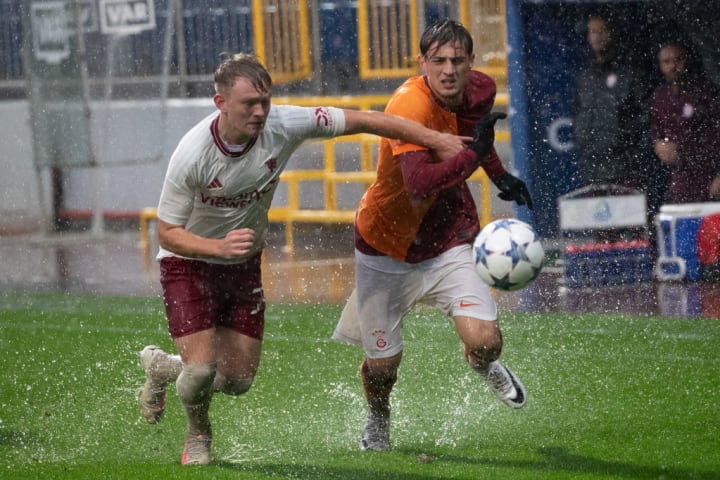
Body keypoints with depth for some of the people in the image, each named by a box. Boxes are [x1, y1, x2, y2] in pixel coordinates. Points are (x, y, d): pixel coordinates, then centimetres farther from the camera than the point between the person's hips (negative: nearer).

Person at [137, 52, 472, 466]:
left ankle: (162, 367, 35)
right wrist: (220, 247, -40)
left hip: (244, 263, 4)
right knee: (201, 371, -16)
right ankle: (198, 435, 21)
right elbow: (167, 233, -22)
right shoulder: (191, 155, -30)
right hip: (189, 262, -4)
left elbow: (362, 121, -15)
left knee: (238, 379, 2)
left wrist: (435, 139, -16)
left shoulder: (283, 125, -22)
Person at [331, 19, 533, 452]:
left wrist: (499, 175, 15)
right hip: (387, 247, -4)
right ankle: (378, 418, 44)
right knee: (382, 362, 7)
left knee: (484, 341, -16)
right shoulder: (410, 106, -29)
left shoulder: (481, 90, -7)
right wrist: (473, 154, -46)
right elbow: (419, 184, -42)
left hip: (447, 244, 4)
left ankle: (486, 367, 24)